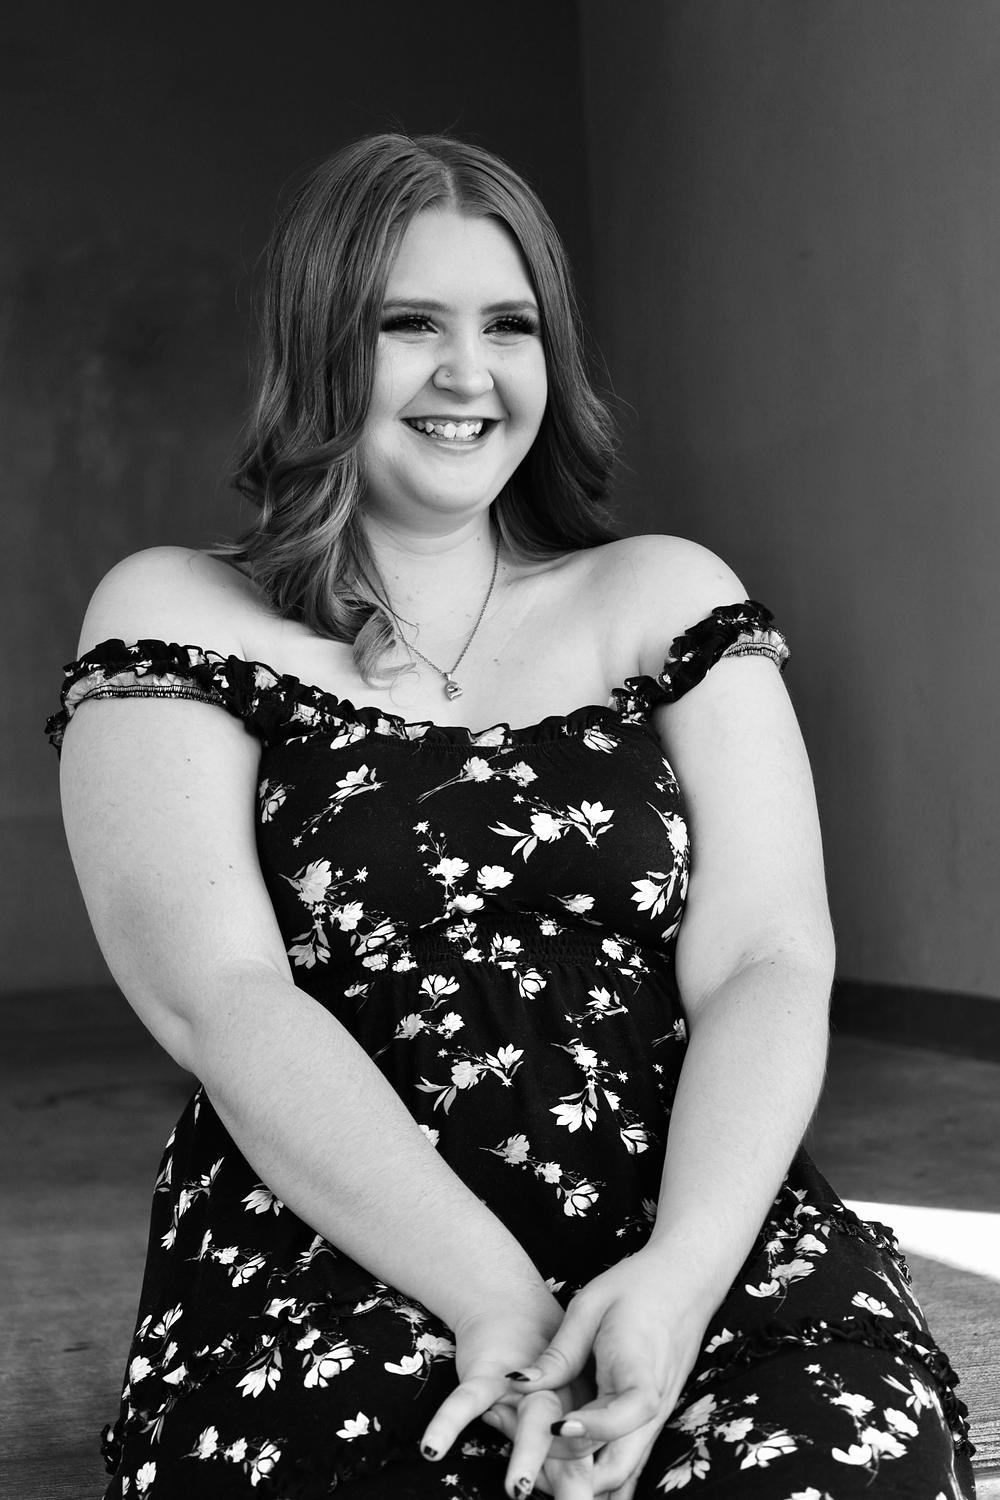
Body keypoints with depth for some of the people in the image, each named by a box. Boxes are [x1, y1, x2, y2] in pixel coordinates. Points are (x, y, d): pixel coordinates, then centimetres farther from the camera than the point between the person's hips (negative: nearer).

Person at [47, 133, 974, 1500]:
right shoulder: (178, 620, 7)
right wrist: (502, 1301, -19)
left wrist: (682, 1268, -18)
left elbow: (767, 963, 2)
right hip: (329, 1274, -1)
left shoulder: (664, 597, 13)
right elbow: (221, 998, -6)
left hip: (700, 1243, 2)